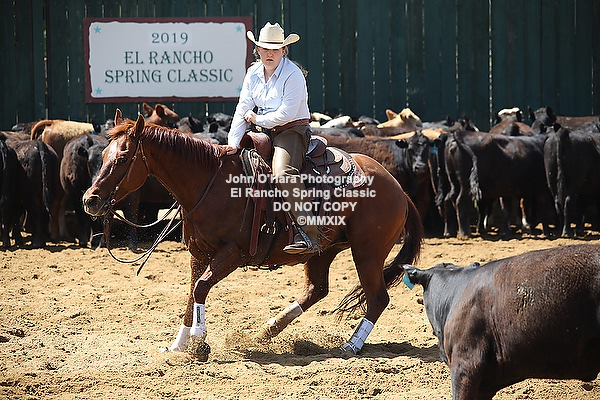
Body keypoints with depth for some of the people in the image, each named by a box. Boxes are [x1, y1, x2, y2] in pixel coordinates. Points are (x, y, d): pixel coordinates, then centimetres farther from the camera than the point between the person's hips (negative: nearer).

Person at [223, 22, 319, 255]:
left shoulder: (293, 75, -12)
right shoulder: (253, 73, 8)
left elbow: (286, 114, -18)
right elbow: (243, 109, 3)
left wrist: (258, 119, -7)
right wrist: (233, 142, -8)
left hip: (293, 131, -8)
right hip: (266, 133, 8)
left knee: (283, 173, -32)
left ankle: (307, 236, -39)